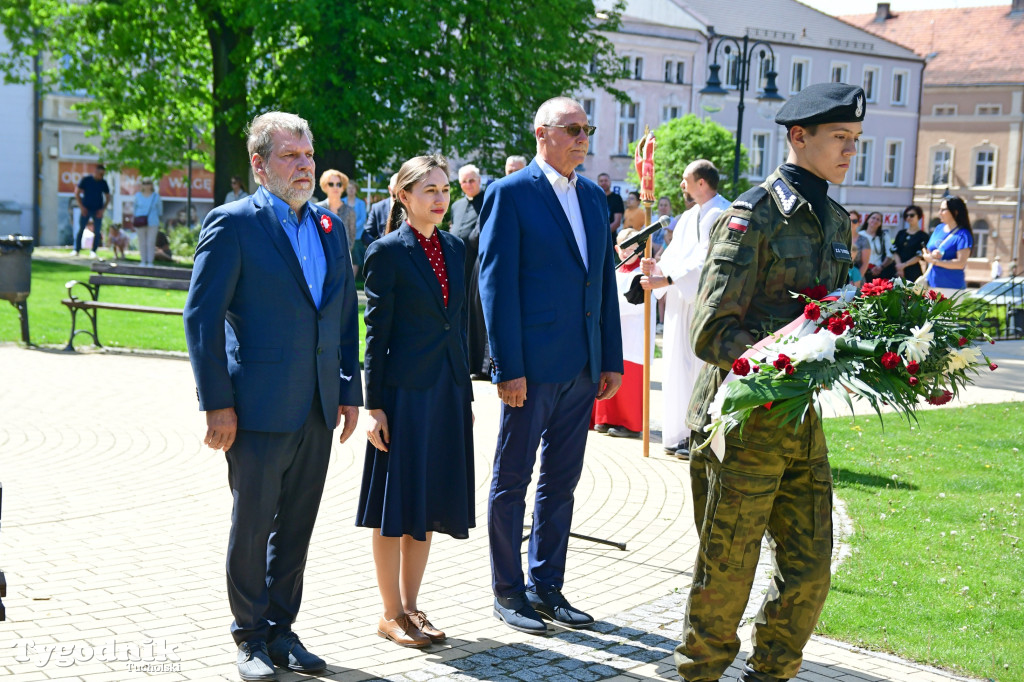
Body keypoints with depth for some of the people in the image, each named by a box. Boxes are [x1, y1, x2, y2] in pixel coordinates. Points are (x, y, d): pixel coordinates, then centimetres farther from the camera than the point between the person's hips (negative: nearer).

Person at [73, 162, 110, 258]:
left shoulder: (103, 183, 3)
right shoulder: (85, 179, -3)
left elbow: (108, 197, 10)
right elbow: (77, 193, 1)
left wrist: (103, 209, -2)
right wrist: (81, 207, -6)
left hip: (98, 211, 1)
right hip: (85, 209, -1)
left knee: (97, 231, -2)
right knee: (80, 229, -1)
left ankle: (93, 251, 5)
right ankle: (76, 250, 6)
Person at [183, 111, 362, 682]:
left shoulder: (332, 227, 12)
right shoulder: (233, 224, -6)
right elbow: (202, 316, -9)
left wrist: (350, 390, 10)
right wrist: (216, 403, -13)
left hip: (318, 409, 5)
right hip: (259, 409, -5)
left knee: (297, 526, 13)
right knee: (253, 526, 5)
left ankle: (281, 629, 26)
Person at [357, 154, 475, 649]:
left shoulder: (455, 249, 11)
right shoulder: (386, 252, -7)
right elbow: (376, 331, -9)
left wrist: (465, 394, 13)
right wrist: (374, 404, -12)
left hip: (447, 391, 6)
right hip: (404, 391, -6)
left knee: (429, 505, 12)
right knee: (396, 506, 1)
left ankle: (410, 606, 23)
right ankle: (391, 614, 13)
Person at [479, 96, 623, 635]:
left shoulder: (594, 197, 12)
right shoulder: (509, 194, -7)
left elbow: (605, 281, 14)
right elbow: (496, 283, -11)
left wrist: (612, 359, 9)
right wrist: (508, 367, -15)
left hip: (582, 367, 6)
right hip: (532, 365, -6)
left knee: (561, 480, 13)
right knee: (512, 480, 6)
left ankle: (546, 586, 25)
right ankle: (508, 591, 18)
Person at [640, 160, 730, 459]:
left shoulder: (721, 215, -11)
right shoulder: (688, 218, 18)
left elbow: (705, 261, -19)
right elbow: (674, 255, 14)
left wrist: (665, 279, -22)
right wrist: (657, 267, -7)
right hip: (681, 305, 9)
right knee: (680, 367, 10)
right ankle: (680, 434, 16)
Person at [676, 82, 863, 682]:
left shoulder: (837, 221, 13)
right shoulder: (755, 216, -12)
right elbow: (711, 329, -16)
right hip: (745, 416, -7)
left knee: (811, 566, 11)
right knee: (727, 566, 5)